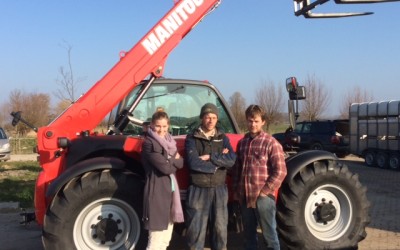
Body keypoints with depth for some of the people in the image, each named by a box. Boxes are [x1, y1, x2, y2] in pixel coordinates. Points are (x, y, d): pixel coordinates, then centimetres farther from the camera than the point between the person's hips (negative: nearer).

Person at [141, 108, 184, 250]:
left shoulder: (169, 142, 15)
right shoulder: (149, 143, -12)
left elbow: (180, 163, 6)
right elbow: (165, 167, -19)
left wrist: (169, 161, -10)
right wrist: (173, 160, -1)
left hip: (170, 191, 9)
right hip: (157, 192, -9)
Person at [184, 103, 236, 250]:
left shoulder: (222, 138, 9)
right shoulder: (192, 138, -1)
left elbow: (231, 160, -7)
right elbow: (193, 163, -16)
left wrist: (210, 157, -15)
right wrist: (219, 162, -9)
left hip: (219, 189, 3)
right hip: (198, 189, -3)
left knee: (220, 228, 11)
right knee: (196, 229, 3)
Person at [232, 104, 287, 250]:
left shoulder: (271, 143, -8)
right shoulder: (242, 142, 9)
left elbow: (280, 171, -12)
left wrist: (265, 191, -14)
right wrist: (236, 190, 11)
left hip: (263, 198, -5)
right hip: (245, 197, 6)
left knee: (269, 234, 2)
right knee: (249, 234, 17)